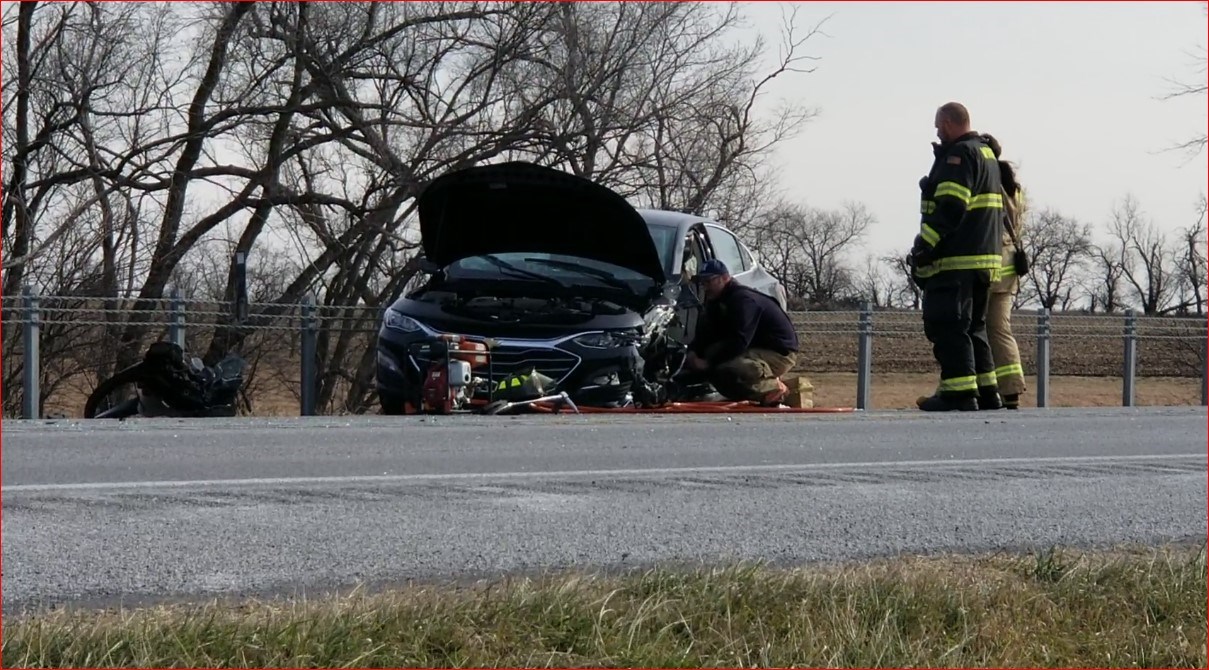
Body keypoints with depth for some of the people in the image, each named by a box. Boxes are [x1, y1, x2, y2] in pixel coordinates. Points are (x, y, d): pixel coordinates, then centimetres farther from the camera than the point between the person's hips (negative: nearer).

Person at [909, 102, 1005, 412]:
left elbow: (950, 209, -21)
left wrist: (924, 247, -20)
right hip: (986, 257, 10)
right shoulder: (987, 154, 21)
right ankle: (987, 392, 16)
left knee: (948, 326, -9)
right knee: (973, 327, 16)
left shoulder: (959, 154, -11)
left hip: (955, 259, -10)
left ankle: (959, 393, -13)